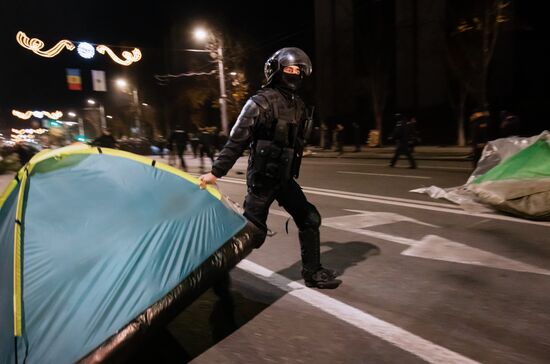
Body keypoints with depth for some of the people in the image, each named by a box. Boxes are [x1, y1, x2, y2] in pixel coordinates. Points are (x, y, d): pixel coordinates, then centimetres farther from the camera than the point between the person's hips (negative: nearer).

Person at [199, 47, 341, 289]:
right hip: (262, 180, -7)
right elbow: (236, 141, -16)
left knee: (310, 220, 11)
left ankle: (312, 272, 26)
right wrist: (216, 172, -18)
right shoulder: (260, 103, -13)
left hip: (285, 179, 8)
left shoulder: (298, 105, 10)